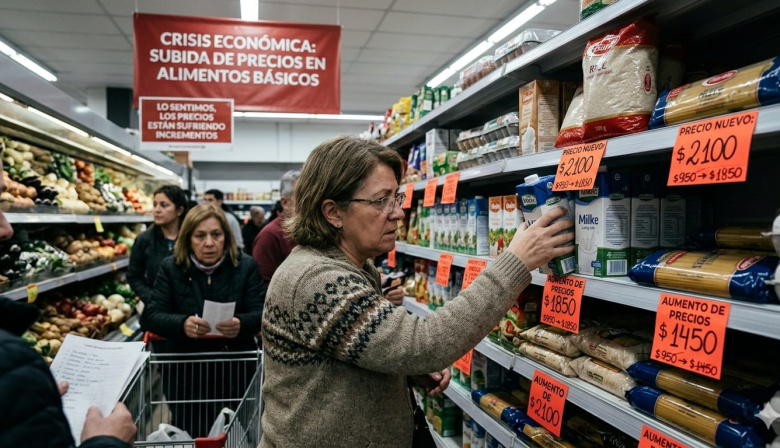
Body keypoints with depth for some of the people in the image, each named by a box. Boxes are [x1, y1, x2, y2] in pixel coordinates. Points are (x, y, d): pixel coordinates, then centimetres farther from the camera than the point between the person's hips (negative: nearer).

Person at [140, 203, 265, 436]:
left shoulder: (246, 266, -4)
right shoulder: (171, 267, -2)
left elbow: (261, 313, -8)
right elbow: (150, 316, -7)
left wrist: (241, 324, -31)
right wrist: (182, 324, -28)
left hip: (236, 372, 0)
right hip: (186, 374, 0)